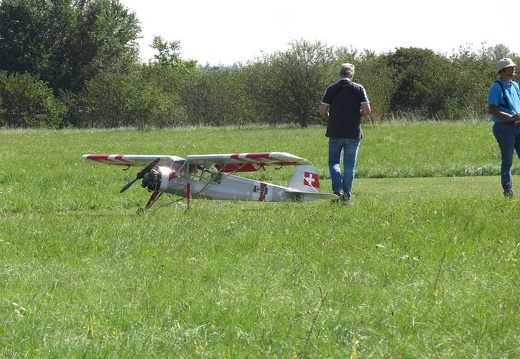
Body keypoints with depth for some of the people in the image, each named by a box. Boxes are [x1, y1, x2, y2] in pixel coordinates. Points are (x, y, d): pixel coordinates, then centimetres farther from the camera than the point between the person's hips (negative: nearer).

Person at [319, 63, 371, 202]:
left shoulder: (331, 89, -1)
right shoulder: (359, 88, -2)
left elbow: (322, 111, -4)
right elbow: (367, 111, -8)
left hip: (335, 133, 0)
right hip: (353, 133, 0)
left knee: (334, 162, 11)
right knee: (349, 165, 8)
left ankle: (338, 189, -8)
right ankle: (347, 194, 8)